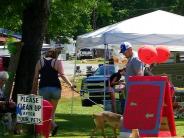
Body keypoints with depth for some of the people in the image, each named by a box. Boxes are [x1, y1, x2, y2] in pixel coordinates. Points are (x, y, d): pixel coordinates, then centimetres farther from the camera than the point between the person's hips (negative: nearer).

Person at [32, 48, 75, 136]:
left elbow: (36, 77, 7)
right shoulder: (57, 62, 4)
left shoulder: (40, 62, 9)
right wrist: (70, 85, -11)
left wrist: (34, 89, 13)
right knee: (52, 110, 13)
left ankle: (53, 125, -21)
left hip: (43, 88, 0)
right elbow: (62, 75, -8)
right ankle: (51, 127, 11)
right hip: (56, 88, 0)